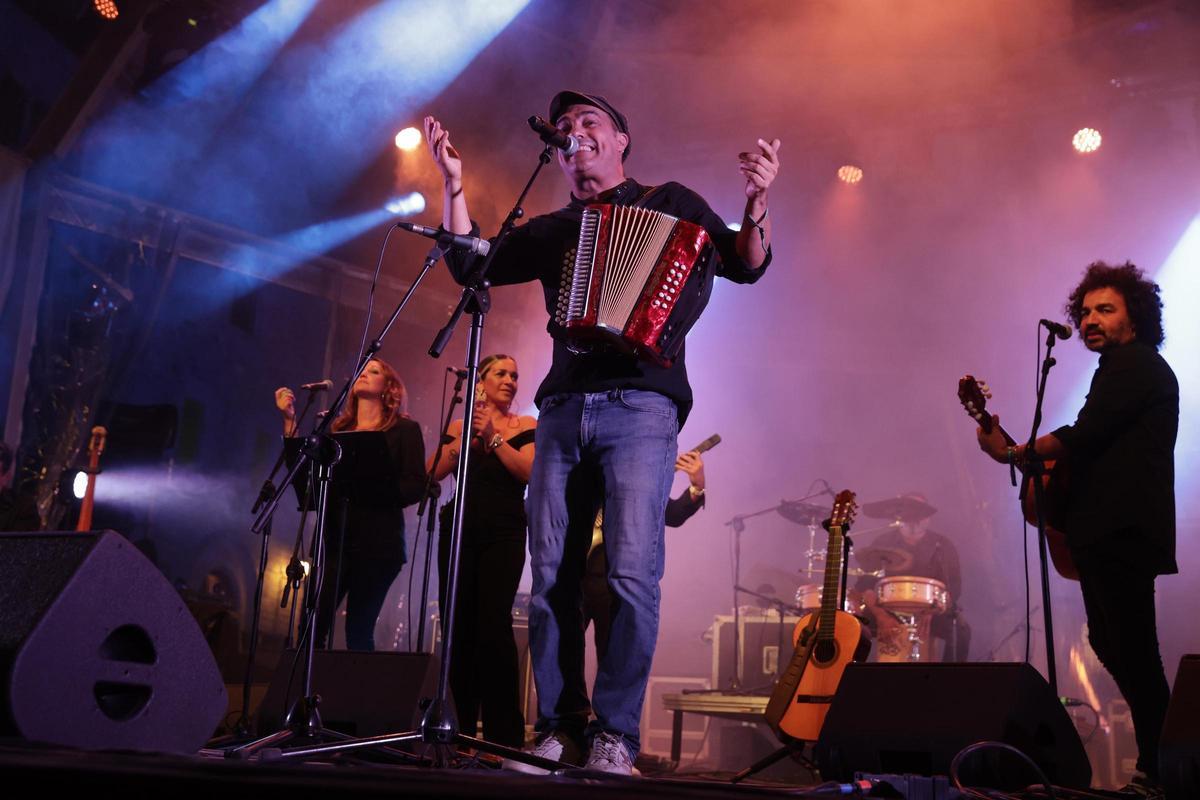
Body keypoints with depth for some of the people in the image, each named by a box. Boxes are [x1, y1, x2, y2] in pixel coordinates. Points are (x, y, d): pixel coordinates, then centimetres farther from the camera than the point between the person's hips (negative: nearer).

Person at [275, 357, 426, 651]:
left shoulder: (404, 430, 6)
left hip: (378, 543, -3)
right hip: (335, 539, 4)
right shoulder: (338, 429, 16)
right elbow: (305, 478, 5)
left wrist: (370, 486, -17)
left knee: (358, 631, -5)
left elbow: (415, 487, -4)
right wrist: (290, 420, 2)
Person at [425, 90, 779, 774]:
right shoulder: (551, 230, 24)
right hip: (563, 412, 4)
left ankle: (615, 734, -6)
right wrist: (454, 186, 9)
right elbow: (469, 265, 18)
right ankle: (561, 729, 6)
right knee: (552, 578, -2)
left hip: (639, 408, -4)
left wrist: (757, 203, -13)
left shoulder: (668, 203, 14)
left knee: (634, 574, -14)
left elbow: (745, 264, 6)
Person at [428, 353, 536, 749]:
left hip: (504, 534, -3)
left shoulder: (526, 427, 9)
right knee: (458, 626, 0)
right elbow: (432, 474, 4)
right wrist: (463, 440, -9)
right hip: (459, 528, 3)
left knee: (493, 624, -14)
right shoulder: (460, 425, 15)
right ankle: (462, 726, 9)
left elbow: (528, 471, -8)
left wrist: (492, 436, -14)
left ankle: (504, 732, -9)